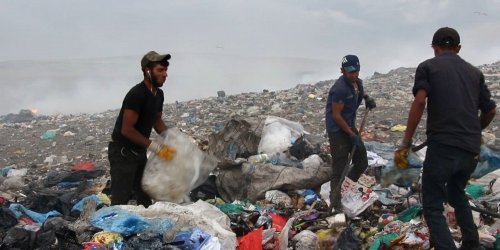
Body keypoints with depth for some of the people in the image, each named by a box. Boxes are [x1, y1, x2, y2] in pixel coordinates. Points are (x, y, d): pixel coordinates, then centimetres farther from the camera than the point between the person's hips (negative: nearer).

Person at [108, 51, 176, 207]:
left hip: (139, 151, 9)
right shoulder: (136, 94, -24)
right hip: (122, 153, -9)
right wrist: (156, 148, -25)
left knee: (145, 197, 15)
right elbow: (127, 130, -26)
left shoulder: (158, 94, 3)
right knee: (121, 201, -8)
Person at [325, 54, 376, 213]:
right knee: (339, 169, -6)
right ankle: (335, 206, 4)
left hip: (350, 126, 9)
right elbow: (336, 115, -21)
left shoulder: (357, 82, 3)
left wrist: (367, 98, 5)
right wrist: (352, 135, -18)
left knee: (362, 163, 14)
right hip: (337, 130, -9)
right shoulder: (340, 88, -24)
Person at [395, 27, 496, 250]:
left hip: (442, 145, -5)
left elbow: (420, 101, -11)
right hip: (471, 148, 5)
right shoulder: (474, 72, 18)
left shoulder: (427, 66, 5)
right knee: (457, 194, 29)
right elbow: (490, 110, 20)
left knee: (432, 206, 2)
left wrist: (406, 143, -12)